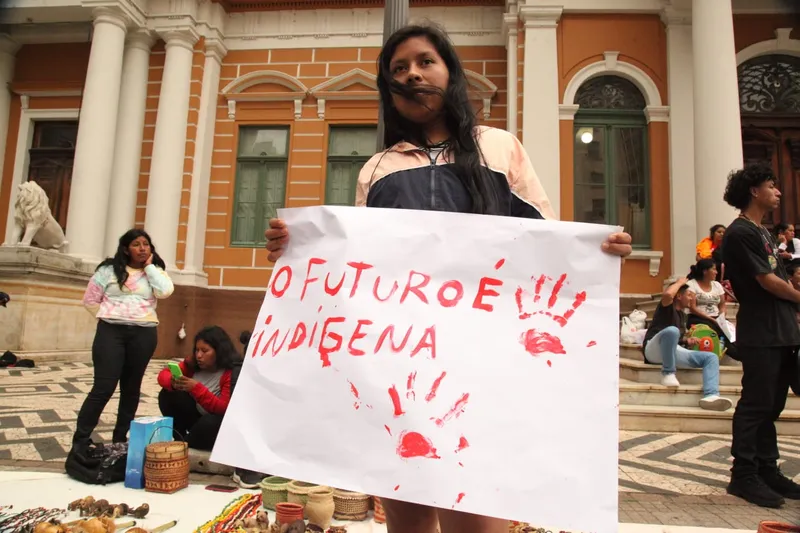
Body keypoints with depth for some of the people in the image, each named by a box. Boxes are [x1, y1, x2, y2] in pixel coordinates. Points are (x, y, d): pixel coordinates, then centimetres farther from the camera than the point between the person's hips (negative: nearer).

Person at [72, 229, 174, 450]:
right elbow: (90, 300, 8)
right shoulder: (109, 270, 5)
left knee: (131, 387, 9)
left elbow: (165, 291, -12)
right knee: (104, 386, -8)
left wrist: (149, 266, -4)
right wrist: (107, 318, 1)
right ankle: (81, 439, 3)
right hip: (111, 331, -2)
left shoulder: (155, 271, 9)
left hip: (143, 334, 2)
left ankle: (120, 438, 20)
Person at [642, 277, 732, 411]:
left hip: (674, 351, 8)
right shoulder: (667, 307, 1)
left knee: (711, 357, -6)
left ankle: (710, 395, -31)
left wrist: (687, 340, 12)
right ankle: (668, 373, -22)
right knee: (672, 330, -38)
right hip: (654, 350, -8)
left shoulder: (682, 314, 24)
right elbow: (667, 294, -26)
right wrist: (680, 282, -6)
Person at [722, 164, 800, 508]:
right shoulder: (740, 233, -12)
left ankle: (767, 470, 22)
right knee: (756, 405, -5)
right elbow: (767, 281, -13)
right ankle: (743, 475, 3)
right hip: (760, 334, -9)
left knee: (771, 405, 13)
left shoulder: (762, 232, 19)